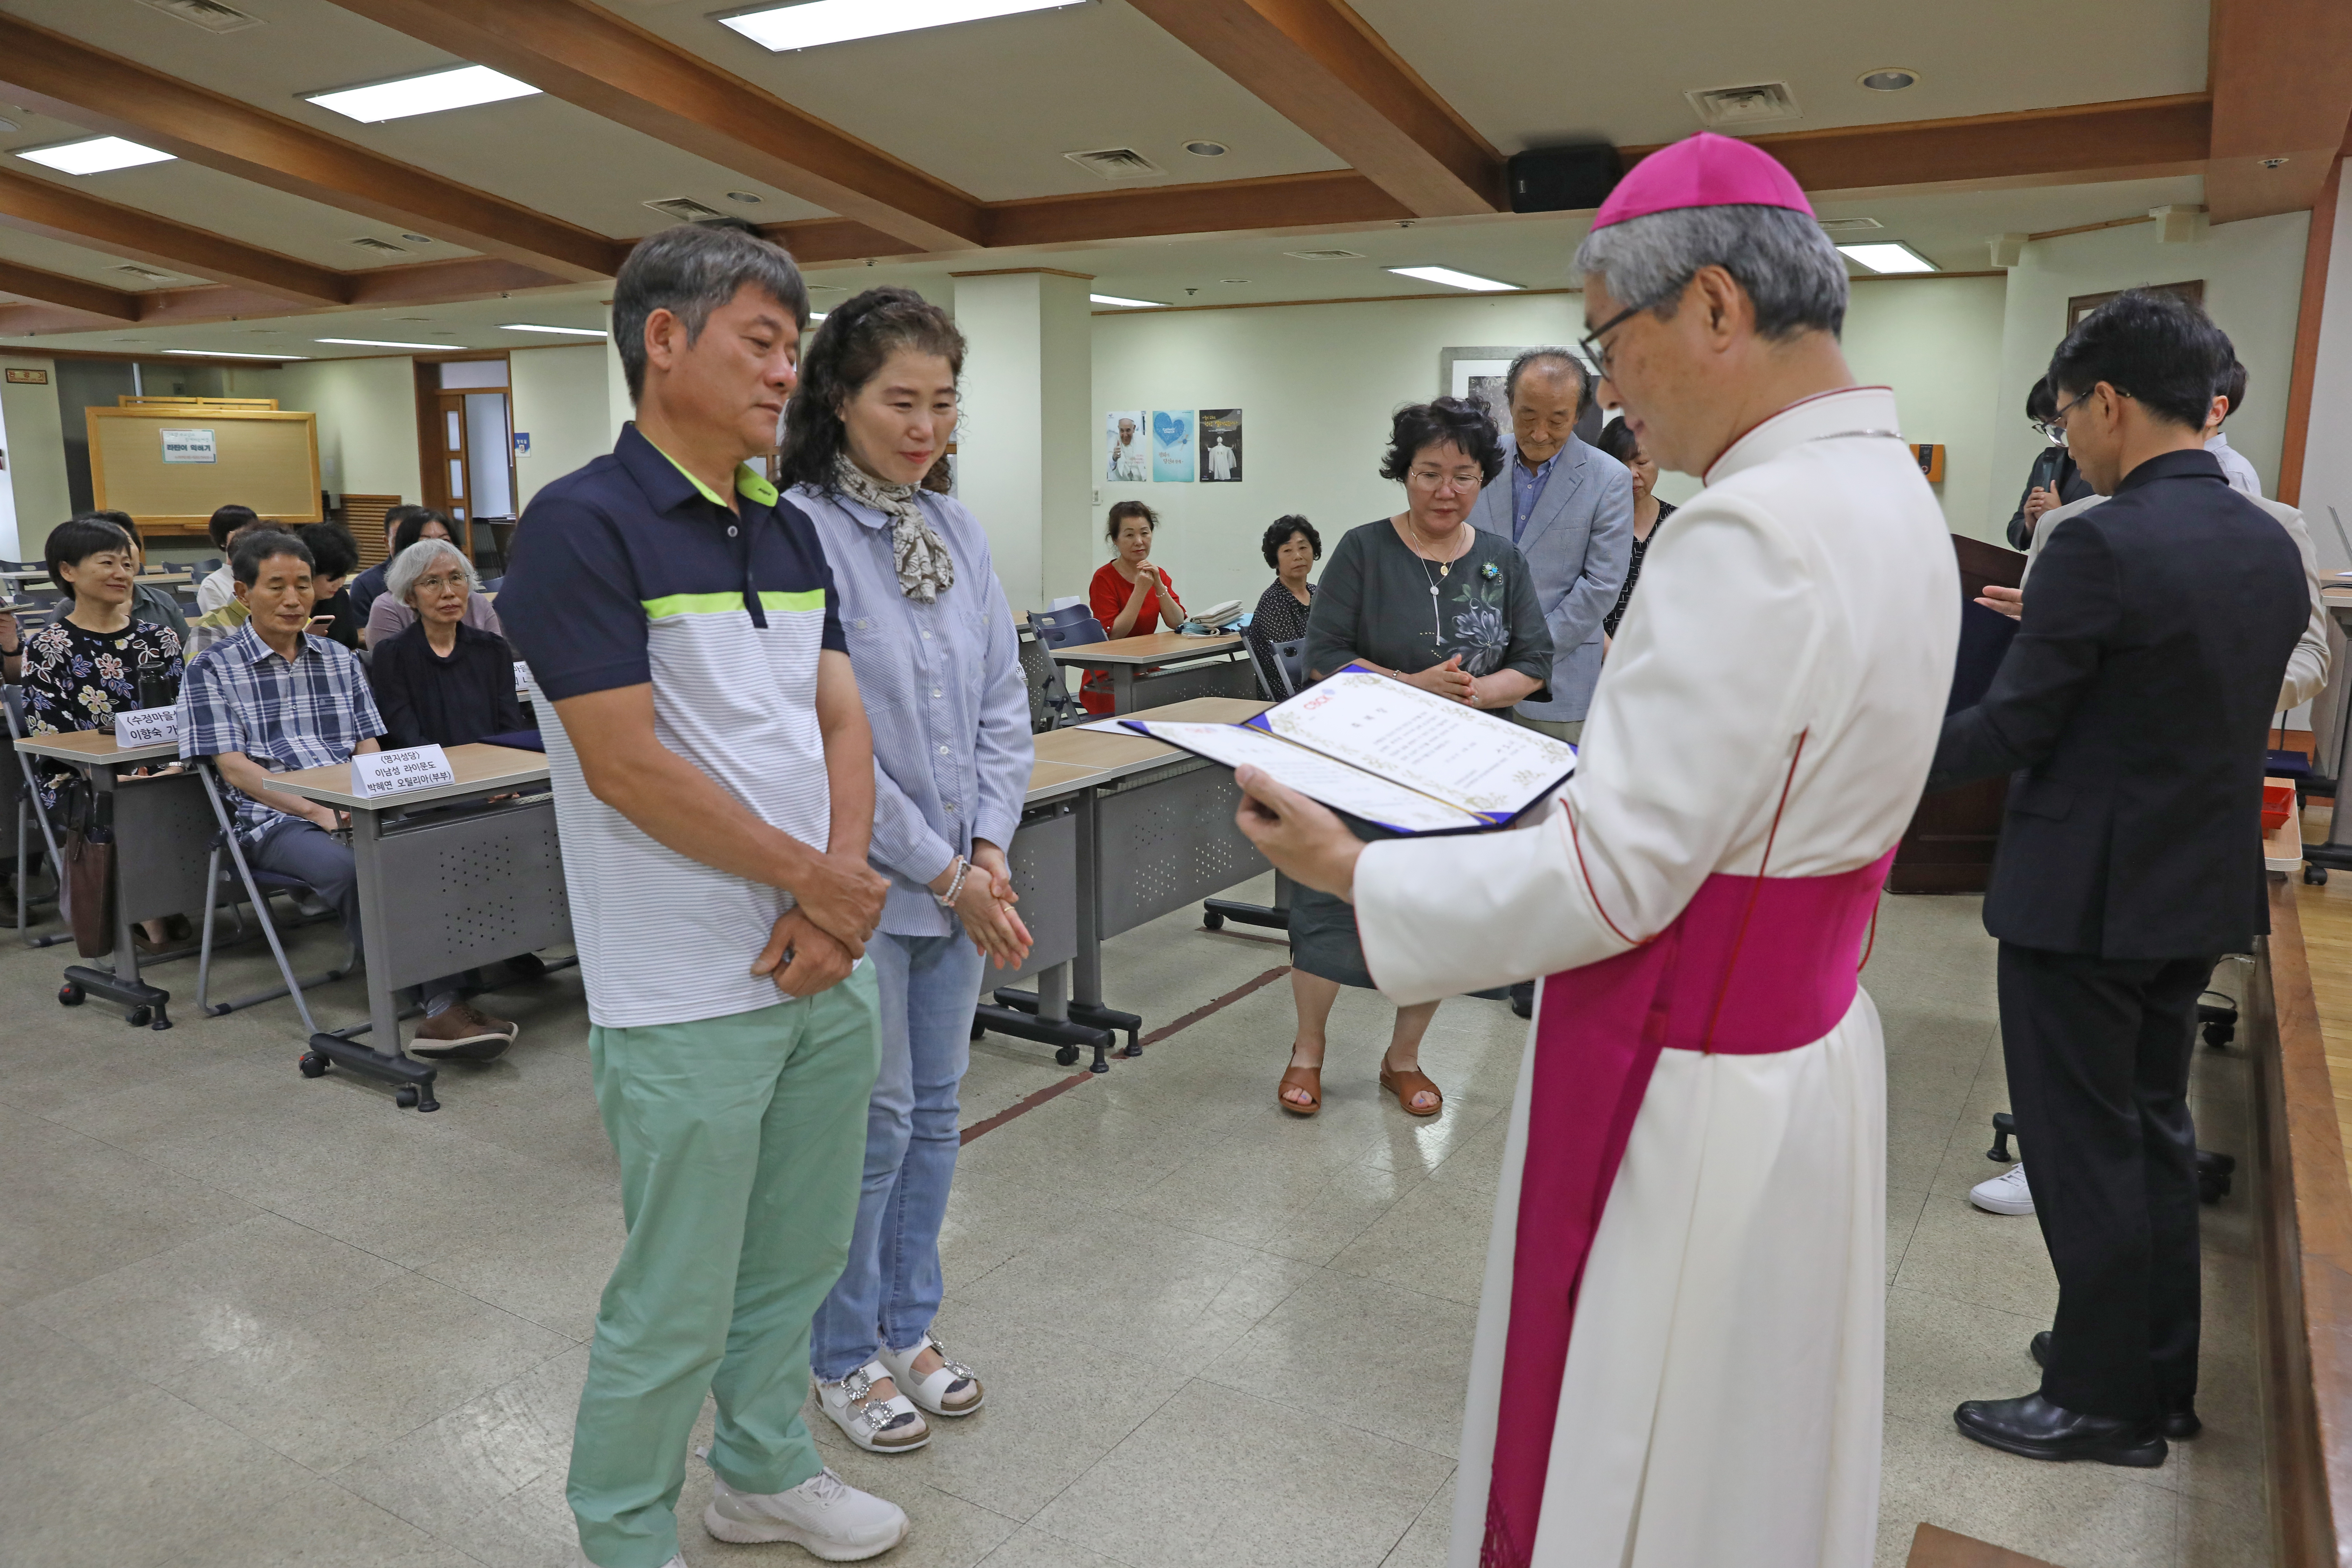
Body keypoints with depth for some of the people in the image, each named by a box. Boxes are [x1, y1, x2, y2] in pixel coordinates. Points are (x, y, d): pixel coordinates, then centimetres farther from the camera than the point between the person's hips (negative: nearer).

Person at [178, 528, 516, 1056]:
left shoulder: (339, 659, 21)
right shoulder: (212, 670, 7)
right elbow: (234, 767, -2)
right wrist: (317, 812, -14)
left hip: (356, 810, 4)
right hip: (276, 820, -3)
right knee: (353, 869, -36)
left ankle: (445, 1003, -39)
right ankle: (438, 1002, -34)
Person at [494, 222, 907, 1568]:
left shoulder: (788, 530, 10)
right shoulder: (584, 526, -13)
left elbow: (842, 717, 7)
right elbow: (628, 765, -18)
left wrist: (843, 887, -9)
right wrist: (814, 879, -12)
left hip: (826, 969, 7)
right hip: (689, 998, -7)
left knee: (798, 1259, 21)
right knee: (677, 1306, 7)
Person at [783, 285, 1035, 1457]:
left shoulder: (955, 530, 7)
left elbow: (1002, 703, 8)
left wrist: (991, 849, -4)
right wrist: (943, 874, -14)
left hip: (959, 878, 7)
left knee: (934, 1107, 16)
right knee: (872, 1121, 4)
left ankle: (907, 1327, 34)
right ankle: (844, 1358, 26)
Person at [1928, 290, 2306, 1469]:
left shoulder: (2102, 545, -21)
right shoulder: (2272, 547, 5)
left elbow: (2012, 728, -18)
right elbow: (2220, 711, 14)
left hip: (2084, 896, -8)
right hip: (2201, 887, 8)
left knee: (2083, 1147, 5)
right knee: (2154, 1129, 20)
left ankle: (2103, 1400, 19)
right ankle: (2159, 1370, 35)